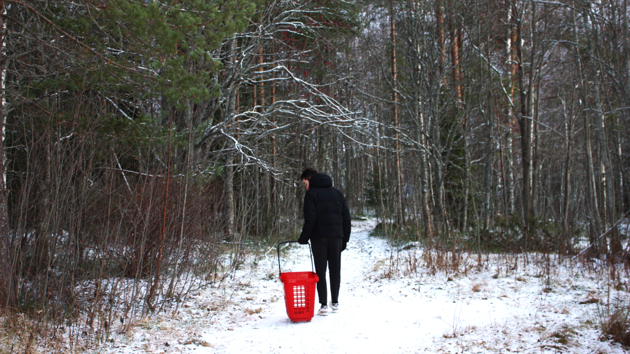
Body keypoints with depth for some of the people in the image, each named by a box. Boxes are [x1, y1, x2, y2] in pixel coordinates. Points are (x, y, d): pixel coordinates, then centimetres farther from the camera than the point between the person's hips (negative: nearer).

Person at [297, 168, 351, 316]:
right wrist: (345, 237, 15)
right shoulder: (337, 193, 15)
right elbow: (346, 216, 13)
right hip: (336, 236, 5)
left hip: (319, 237, -5)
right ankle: (335, 302, 17)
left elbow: (310, 219, -12)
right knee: (335, 269, 12)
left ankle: (324, 305, -2)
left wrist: (304, 237, -3)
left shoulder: (311, 194, -3)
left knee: (320, 271, 0)